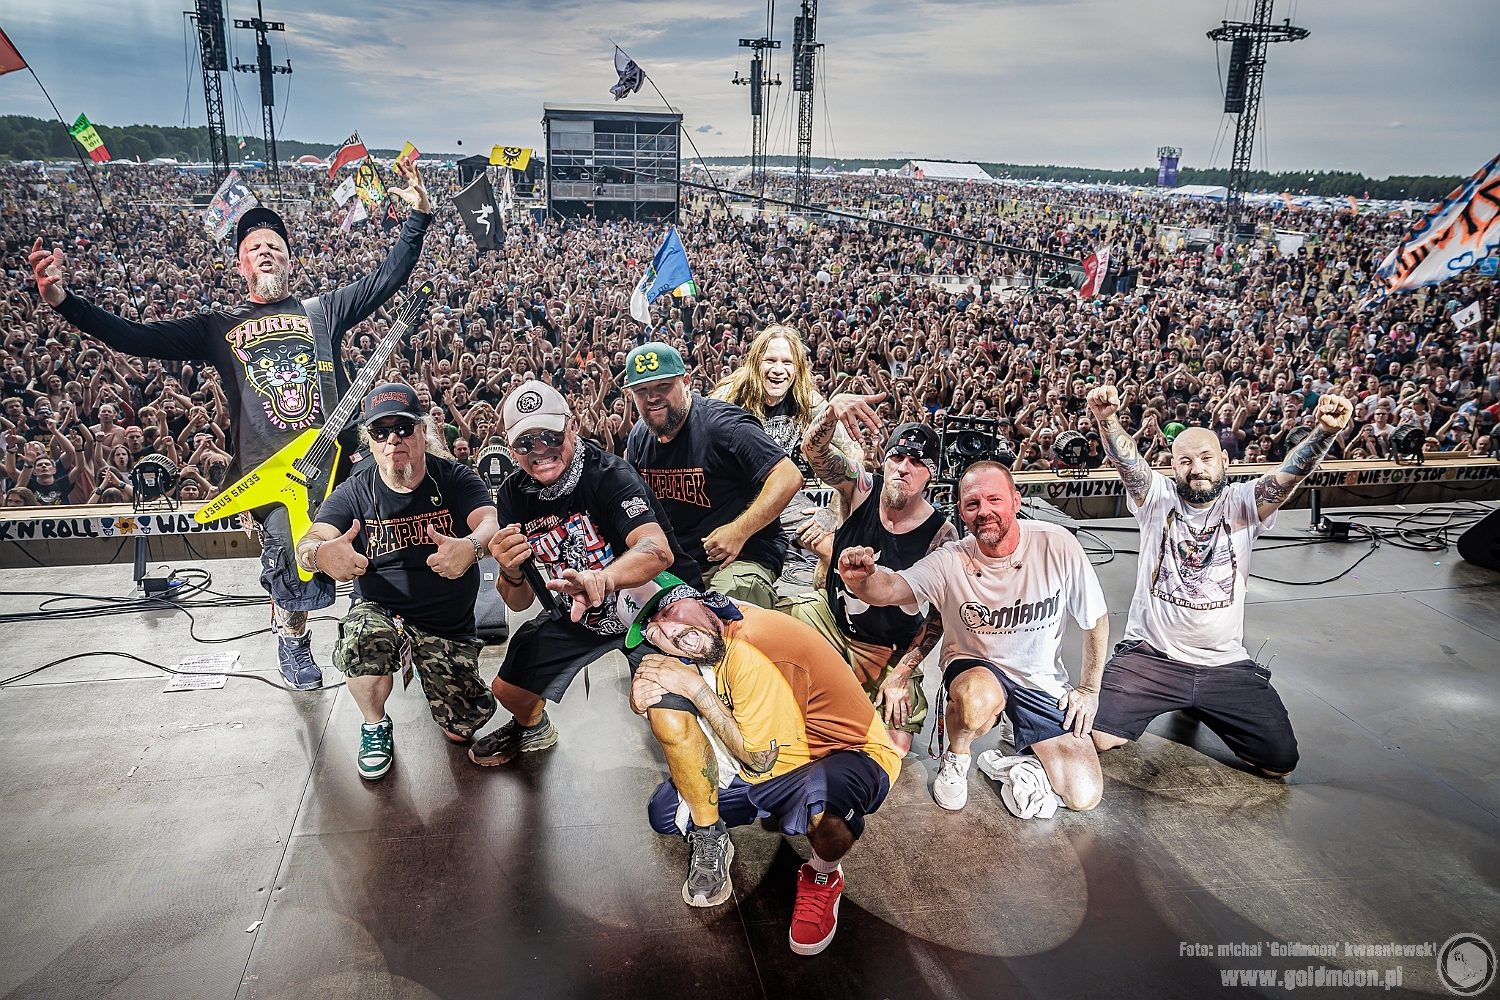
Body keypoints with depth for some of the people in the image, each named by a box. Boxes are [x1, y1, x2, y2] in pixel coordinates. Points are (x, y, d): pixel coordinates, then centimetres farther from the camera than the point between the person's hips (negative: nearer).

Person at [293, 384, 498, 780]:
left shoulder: (455, 479, -6)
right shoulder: (354, 491, -3)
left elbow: (491, 523, -23)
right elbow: (308, 543, -14)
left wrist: (471, 547, -49)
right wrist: (321, 553, -42)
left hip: (450, 626, 1)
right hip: (380, 611, 0)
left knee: (461, 729, -3)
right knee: (364, 639, -36)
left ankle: (422, 663, 30)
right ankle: (375, 726, -3)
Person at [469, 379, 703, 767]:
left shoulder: (607, 473, -26)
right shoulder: (512, 496, -6)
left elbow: (657, 551, -43)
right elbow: (520, 602, -3)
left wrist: (599, 579, -62)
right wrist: (510, 571, -27)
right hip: (579, 612, 6)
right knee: (508, 689, 12)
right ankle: (533, 728, 52)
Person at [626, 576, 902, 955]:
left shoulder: (753, 651, -30)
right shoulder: (712, 634, -7)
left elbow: (759, 759, -21)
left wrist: (695, 687, -21)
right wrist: (644, 693, -18)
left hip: (851, 757, -6)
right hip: (773, 756, 7)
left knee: (827, 793, -42)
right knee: (664, 811, -6)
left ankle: (824, 876, -10)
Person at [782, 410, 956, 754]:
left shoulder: (941, 534, -19)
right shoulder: (862, 487, -14)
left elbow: (940, 616, -12)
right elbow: (813, 450, -31)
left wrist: (900, 673, -17)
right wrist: (834, 406, -52)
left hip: (889, 651, -2)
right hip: (829, 614, 2)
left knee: (895, 749, -10)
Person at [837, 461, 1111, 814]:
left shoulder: (1057, 546, -17)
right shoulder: (950, 562, -19)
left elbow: (1095, 618, -3)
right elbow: (888, 589, -36)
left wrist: (1089, 689, 0)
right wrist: (861, 579, -59)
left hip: (1043, 679, 2)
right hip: (975, 667, -2)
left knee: (1084, 795, -8)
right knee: (979, 698, -40)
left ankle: (1025, 746, 24)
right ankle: (956, 758, -4)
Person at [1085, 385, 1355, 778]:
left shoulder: (1242, 503, -1)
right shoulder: (1158, 497, -3)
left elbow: (1288, 475, -19)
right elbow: (1126, 461, -21)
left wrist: (1324, 431, -39)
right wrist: (1106, 418, -42)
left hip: (1225, 664, 2)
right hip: (1150, 656, -1)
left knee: (1280, 761, 0)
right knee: (1099, 737, -17)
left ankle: (1198, 706, 28)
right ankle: (1167, 699, 19)